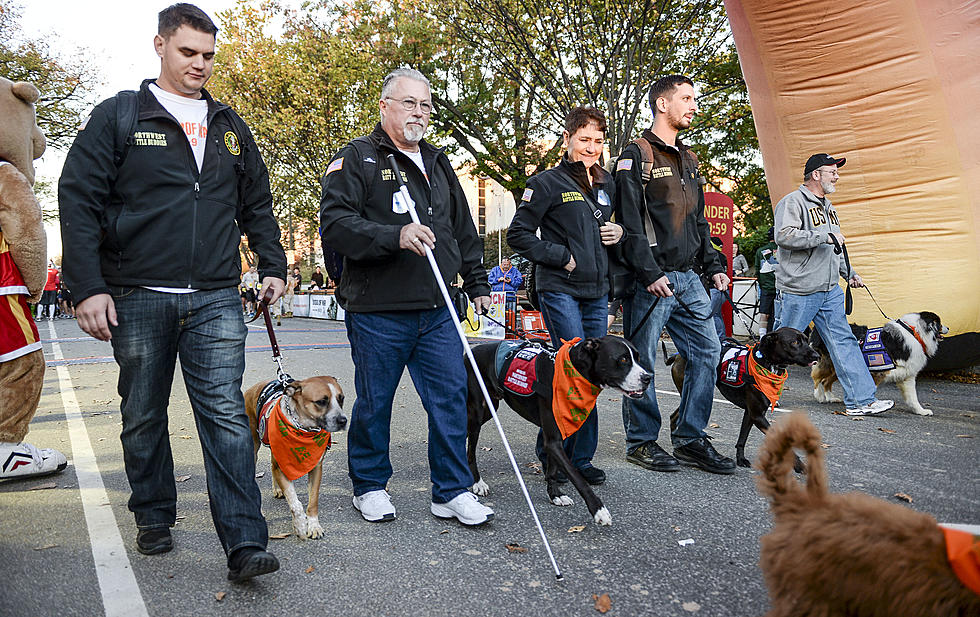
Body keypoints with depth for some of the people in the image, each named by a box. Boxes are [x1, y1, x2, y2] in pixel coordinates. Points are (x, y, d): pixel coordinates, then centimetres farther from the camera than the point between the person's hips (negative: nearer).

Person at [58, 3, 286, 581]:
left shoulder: (230, 126, 15)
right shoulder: (119, 116, 4)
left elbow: (258, 204, 22)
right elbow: (78, 201, -1)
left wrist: (273, 265, 13)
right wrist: (88, 287, -8)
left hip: (216, 300, 1)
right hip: (138, 299, -1)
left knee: (226, 415, -7)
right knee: (143, 417, 11)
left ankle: (245, 544, -6)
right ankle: (154, 518, 31)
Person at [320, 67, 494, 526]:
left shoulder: (438, 163, 20)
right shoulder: (357, 159, 0)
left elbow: (464, 231, 25)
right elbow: (335, 225, -13)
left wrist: (477, 284, 20)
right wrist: (395, 236, -26)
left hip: (437, 311, 5)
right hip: (377, 312, -5)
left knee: (451, 397, 4)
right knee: (374, 404, 7)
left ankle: (452, 492, 17)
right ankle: (370, 486, 27)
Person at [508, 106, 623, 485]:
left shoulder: (607, 184, 17)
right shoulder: (547, 183, -3)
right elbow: (518, 234, -5)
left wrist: (619, 233, 7)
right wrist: (563, 257, -11)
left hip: (596, 292, 7)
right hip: (559, 290, -6)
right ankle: (566, 456, 4)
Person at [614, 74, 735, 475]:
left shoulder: (688, 160, 21)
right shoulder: (637, 156, -5)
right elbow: (629, 223, -13)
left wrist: (713, 266, 15)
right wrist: (649, 273, -19)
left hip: (687, 278, 8)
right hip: (650, 280, -8)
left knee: (707, 352, 5)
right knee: (642, 363, 0)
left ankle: (690, 438, 16)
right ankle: (641, 442, 13)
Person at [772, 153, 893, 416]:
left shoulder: (827, 206, 21)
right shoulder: (793, 202, -8)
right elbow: (784, 236, -24)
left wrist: (849, 274, 27)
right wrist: (824, 237, -22)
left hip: (830, 291, 9)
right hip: (798, 292, -8)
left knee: (844, 342, 4)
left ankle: (861, 400, 7)